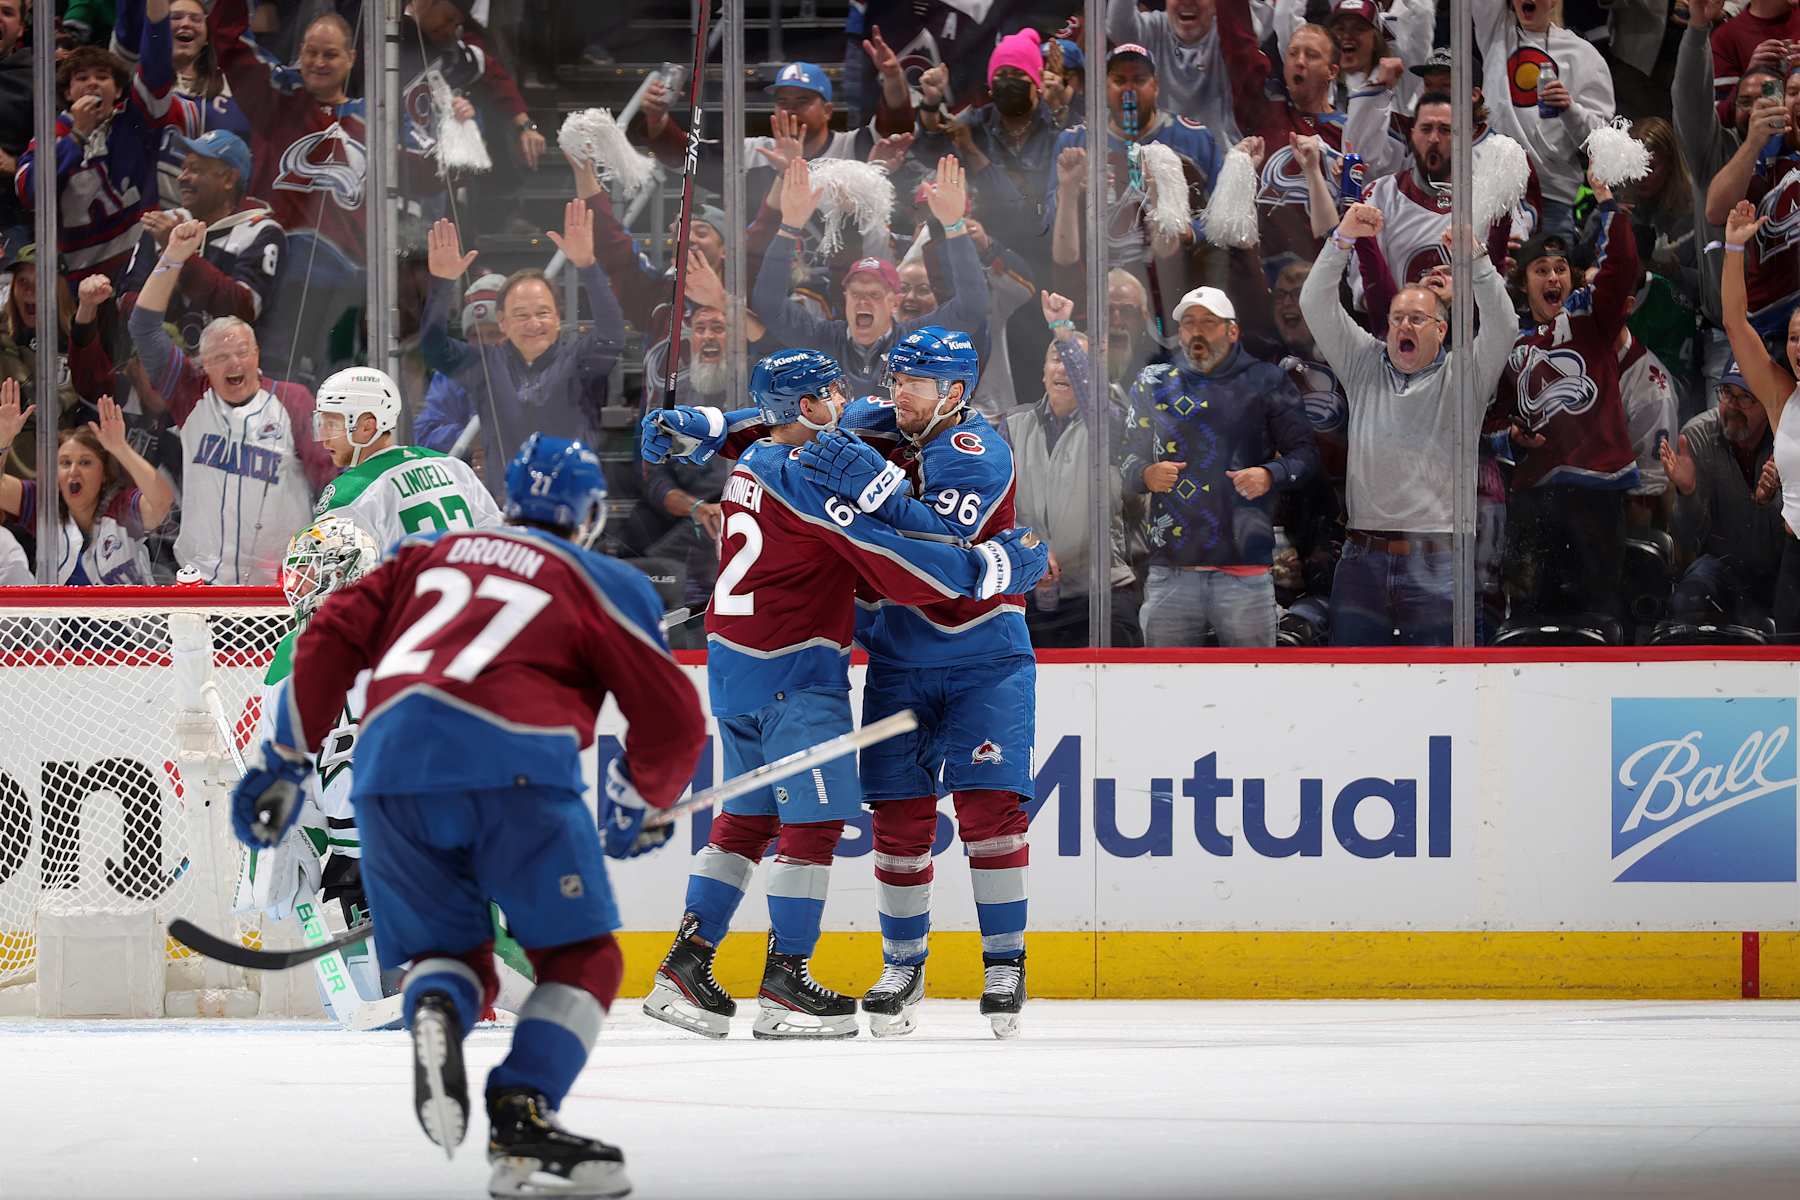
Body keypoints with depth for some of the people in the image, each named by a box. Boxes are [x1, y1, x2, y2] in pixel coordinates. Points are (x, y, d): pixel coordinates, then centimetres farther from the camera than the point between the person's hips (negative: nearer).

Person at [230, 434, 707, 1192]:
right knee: (582, 958, 8)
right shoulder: (603, 585, 20)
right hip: (511, 761, -4)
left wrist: (285, 763, 25)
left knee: (452, 952, 19)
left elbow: (331, 637, 19)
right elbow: (673, 722, 15)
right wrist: (639, 810, 32)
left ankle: (436, 1012, -16)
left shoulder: (430, 554, 29)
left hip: (390, 766, 4)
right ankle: (521, 1116, -11)